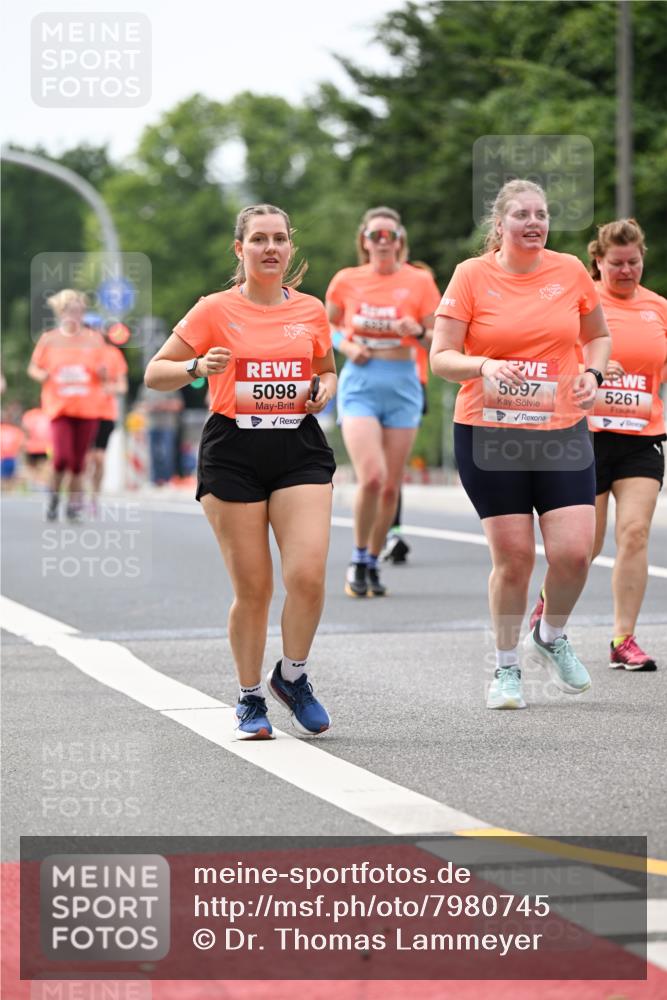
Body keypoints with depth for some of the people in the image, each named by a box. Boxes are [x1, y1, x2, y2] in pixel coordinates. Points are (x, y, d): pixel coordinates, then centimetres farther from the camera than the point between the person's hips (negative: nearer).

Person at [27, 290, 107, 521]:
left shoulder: (94, 339, 6)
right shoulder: (49, 339, 2)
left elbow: (103, 375, 14)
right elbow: (33, 367, 9)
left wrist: (102, 372, -10)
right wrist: (42, 375, -13)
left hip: (87, 408, 2)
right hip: (59, 407, -2)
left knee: (78, 460, 3)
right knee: (62, 457, -14)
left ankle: (74, 503, 17)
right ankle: (54, 496, 10)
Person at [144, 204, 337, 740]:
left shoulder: (311, 310, 10)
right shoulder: (216, 310, 0)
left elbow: (328, 371, 26)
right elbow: (155, 374, 3)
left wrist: (325, 388, 3)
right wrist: (199, 366, -17)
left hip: (300, 449, 2)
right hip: (233, 450, -2)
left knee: (308, 575, -13)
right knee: (253, 588, -1)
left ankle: (292, 677, 12)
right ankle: (251, 699, 18)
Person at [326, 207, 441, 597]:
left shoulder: (419, 281, 1)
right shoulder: (346, 281, 4)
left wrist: (418, 332, -19)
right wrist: (347, 347, -2)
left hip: (402, 385, 1)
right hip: (360, 382, -1)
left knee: (391, 486, 3)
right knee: (372, 477, -18)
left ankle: (373, 564, 21)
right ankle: (358, 560, 1)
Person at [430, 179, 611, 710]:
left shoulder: (570, 271, 3)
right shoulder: (472, 276, -3)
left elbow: (599, 335, 19)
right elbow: (441, 357, -5)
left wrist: (592, 374, -1)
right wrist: (484, 366, -24)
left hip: (562, 431, 2)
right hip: (488, 433, -2)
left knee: (574, 551, -9)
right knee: (513, 557, -3)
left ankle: (550, 637, 21)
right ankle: (507, 667, 18)